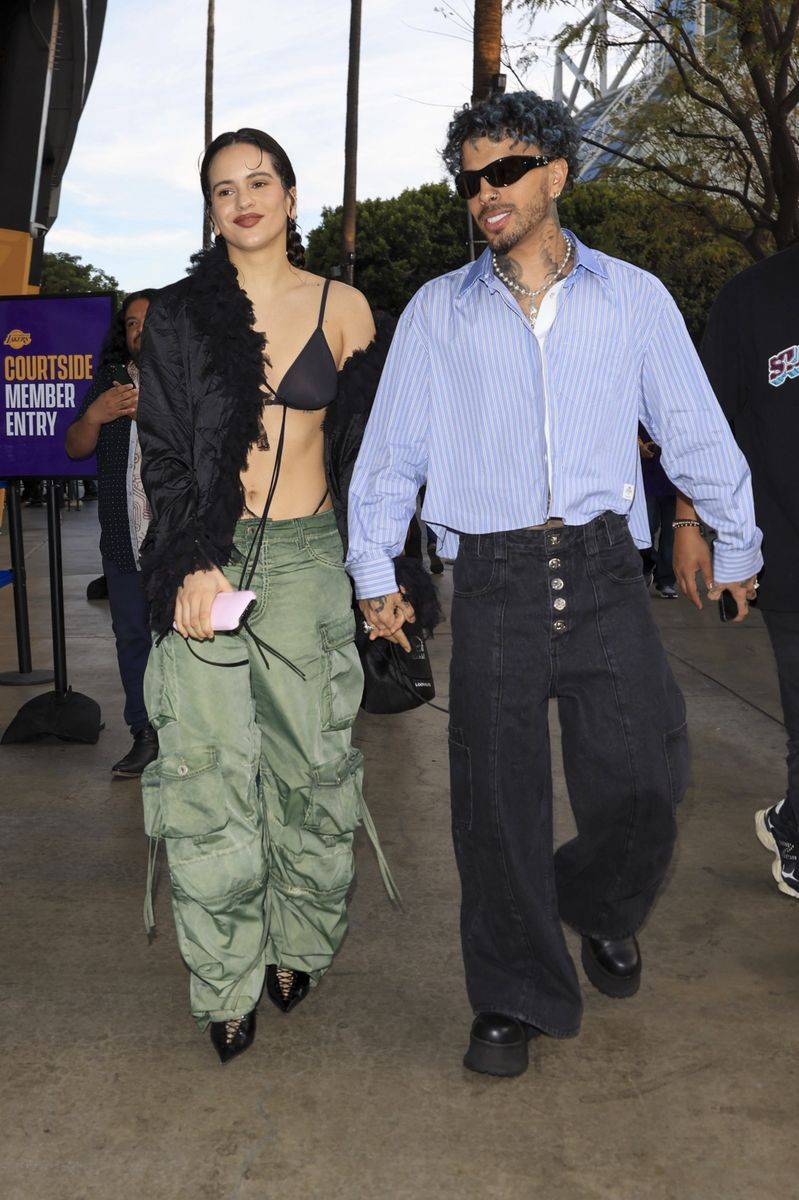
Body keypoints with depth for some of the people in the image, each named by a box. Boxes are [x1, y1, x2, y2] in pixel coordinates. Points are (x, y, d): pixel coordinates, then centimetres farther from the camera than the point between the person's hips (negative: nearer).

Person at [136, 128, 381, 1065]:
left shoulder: (342, 308, 7)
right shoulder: (179, 313, 5)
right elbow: (162, 451, 2)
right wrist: (191, 562, -11)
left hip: (307, 557, 1)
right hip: (204, 556, 0)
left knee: (308, 757, 6)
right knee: (206, 767, -1)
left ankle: (297, 943, 26)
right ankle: (227, 981, 12)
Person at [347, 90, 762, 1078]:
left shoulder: (633, 299, 8)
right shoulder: (437, 313, 9)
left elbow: (696, 434, 12)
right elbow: (390, 449, 12)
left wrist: (736, 547, 16)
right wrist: (374, 572, 9)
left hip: (603, 570, 0)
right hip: (494, 579, 0)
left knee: (639, 783, 1)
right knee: (497, 795, 2)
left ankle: (602, 908, 35)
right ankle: (515, 997, 18)